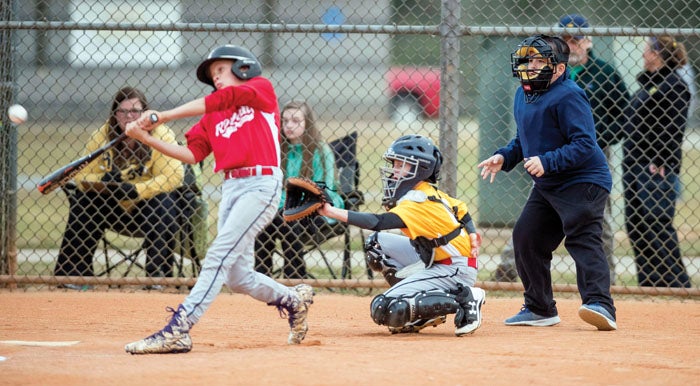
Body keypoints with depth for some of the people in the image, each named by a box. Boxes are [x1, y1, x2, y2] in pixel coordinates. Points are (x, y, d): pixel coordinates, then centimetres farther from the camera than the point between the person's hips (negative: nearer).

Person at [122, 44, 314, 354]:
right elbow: (192, 154, 11)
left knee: (219, 256, -18)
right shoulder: (212, 117, 20)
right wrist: (147, 138, 1)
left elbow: (219, 100, -10)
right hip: (230, 188, 7)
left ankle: (177, 330, -27)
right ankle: (293, 300, 30)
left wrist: (160, 117, -13)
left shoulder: (261, 89, 3)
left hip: (261, 185, -7)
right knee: (237, 277, 5)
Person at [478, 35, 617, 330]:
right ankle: (540, 309, 23)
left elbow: (584, 144, -25)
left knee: (583, 238, -22)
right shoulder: (523, 95, 10)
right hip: (546, 185, 10)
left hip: (583, 182, -10)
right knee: (526, 236, 10)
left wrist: (547, 161, -31)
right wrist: (504, 157, 6)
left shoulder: (568, 96, -19)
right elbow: (523, 139, 24)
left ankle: (600, 304, -32)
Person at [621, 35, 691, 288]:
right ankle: (648, 283, 14)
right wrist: (629, 163, 16)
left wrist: (659, 164, -21)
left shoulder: (674, 87, -10)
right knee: (634, 224, 9)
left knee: (656, 224, -11)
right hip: (635, 164, 10)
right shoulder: (647, 84, 18)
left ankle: (676, 283, -7)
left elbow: (673, 131, -16)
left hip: (657, 169, -10)